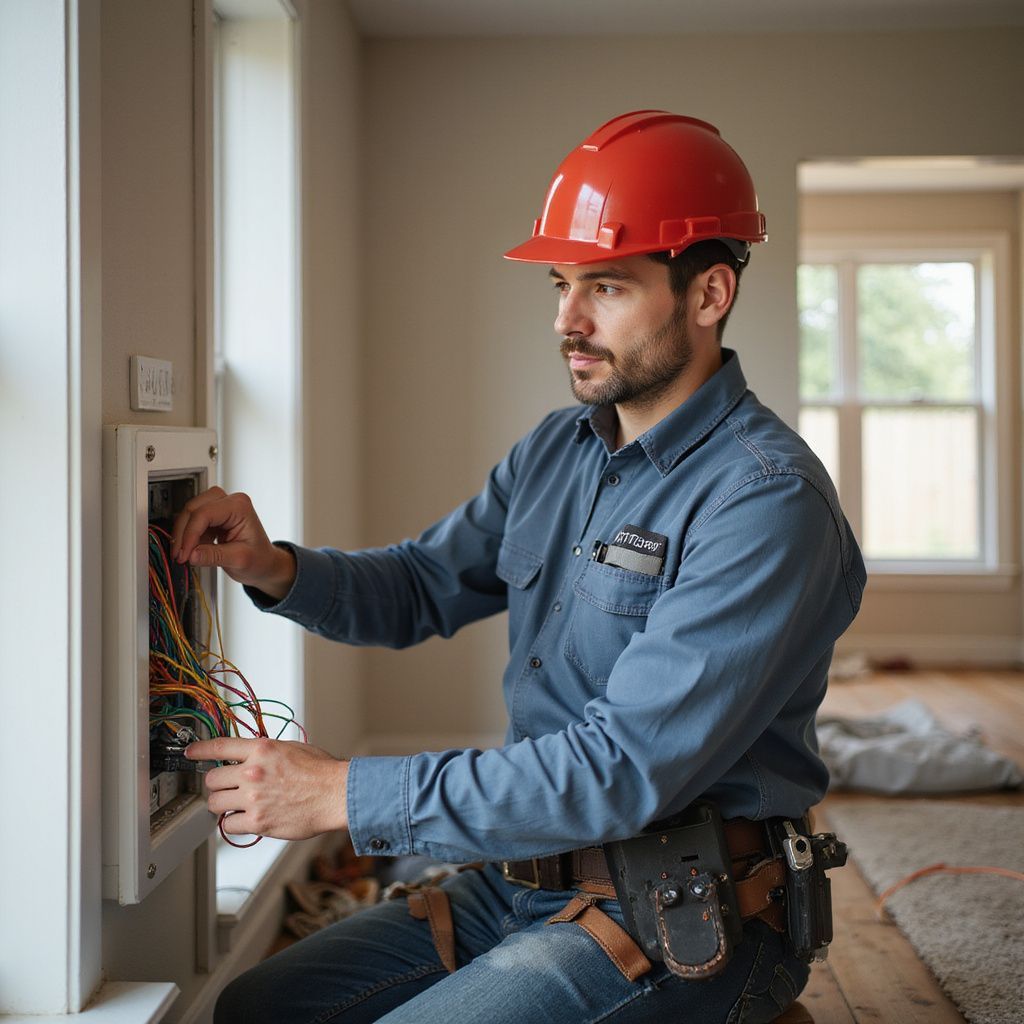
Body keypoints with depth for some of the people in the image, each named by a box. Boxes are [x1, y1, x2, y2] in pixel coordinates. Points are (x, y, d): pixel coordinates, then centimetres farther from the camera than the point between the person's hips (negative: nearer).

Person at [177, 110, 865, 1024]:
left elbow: (626, 770, -26)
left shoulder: (768, 502, -20)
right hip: (527, 876, 8)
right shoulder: (559, 449, 8)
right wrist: (275, 569, -6)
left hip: (683, 924, -7)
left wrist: (345, 794, -24)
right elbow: (420, 587, 16)